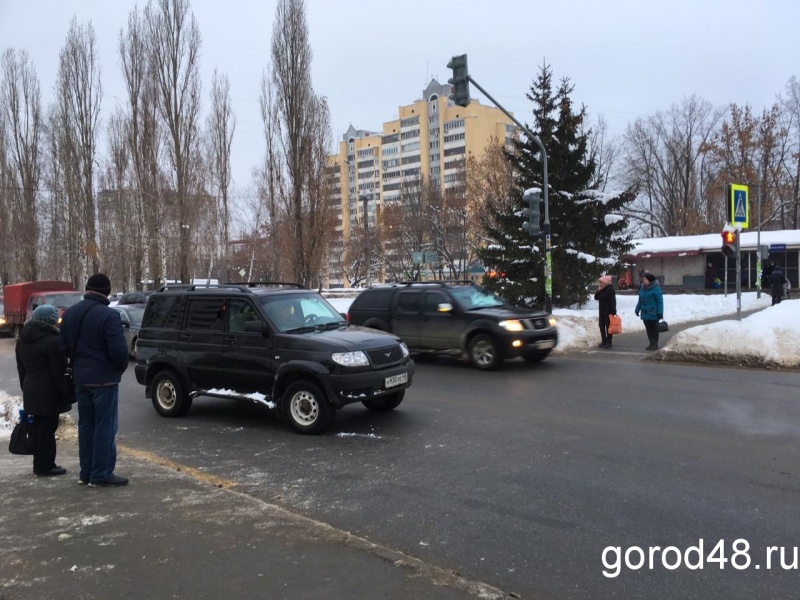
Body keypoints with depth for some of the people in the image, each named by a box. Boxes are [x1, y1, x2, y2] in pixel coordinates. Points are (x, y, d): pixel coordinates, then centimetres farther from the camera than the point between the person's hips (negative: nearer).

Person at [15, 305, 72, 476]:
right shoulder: (52, 341, -17)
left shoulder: (22, 340, 11)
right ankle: (45, 466, 6)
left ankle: (39, 464, 23)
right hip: (48, 393, -8)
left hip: (31, 391, 8)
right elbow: (59, 372, -17)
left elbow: (21, 368, 17)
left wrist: (25, 388, 24)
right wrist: (66, 395, -10)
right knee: (47, 429, -1)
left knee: (38, 428, 15)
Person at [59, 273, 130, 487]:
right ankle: (101, 475, 2)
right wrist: (122, 366, -3)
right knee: (105, 426, -1)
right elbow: (119, 349, -22)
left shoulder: (70, 313, 7)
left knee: (86, 425, 15)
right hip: (104, 378, -8)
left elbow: (63, 345, 10)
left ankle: (86, 472, 21)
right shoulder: (108, 315, -19)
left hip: (80, 378, 8)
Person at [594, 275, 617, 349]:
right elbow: (596, 298, 10)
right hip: (602, 311, 8)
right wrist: (598, 291, -7)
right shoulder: (601, 290, 11)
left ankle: (609, 342, 2)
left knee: (608, 326, -4)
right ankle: (604, 341, 19)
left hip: (608, 312, -8)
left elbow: (613, 301, -19)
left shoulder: (610, 289, -15)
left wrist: (613, 312, -23)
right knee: (602, 326, 10)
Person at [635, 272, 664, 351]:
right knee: (648, 329, 11)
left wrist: (660, 313, -18)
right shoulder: (643, 288, 8)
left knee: (653, 329, 1)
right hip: (645, 313, 7)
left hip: (653, 314, -7)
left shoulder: (656, 289, -14)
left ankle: (655, 344, 10)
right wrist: (637, 309, 17)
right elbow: (640, 300, 17)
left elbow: (660, 301, -15)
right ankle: (651, 344, 19)